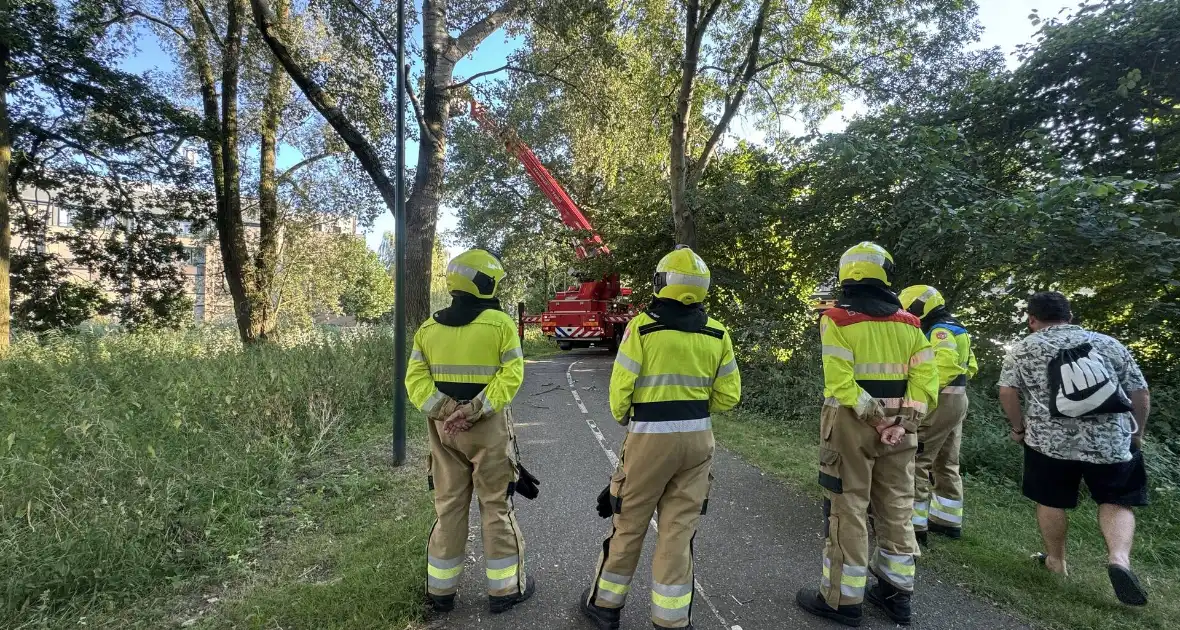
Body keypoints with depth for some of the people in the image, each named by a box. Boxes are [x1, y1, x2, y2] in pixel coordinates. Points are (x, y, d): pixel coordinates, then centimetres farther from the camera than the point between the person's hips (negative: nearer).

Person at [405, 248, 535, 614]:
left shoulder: (429, 327, 4)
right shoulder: (500, 323, -10)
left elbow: (416, 379, -1)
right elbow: (511, 375, -18)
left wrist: (441, 411, -11)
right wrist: (474, 410, -19)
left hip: (444, 427, 4)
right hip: (488, 427, -4)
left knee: (448, 506, 15)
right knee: (496, 506, 8)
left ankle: (441, 589, 26)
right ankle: (505, 588, 20)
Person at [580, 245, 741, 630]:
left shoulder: (642, 327, -11)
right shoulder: (717, 334, 1)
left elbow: (621, 387, -11)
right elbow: (728, 395, 4)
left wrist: (622, 419, 9)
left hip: (650, 436, -3)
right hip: (698, 437, 4)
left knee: (629, 523, 13)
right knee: (679, 528, 13)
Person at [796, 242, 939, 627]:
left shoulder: (837, 319, -10)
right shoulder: (907, 322, 6)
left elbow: (841, 382, -19)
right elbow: (925, 377, -2)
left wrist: (874, 418, -14)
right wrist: (903, 421, -7)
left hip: (851, 423, -5)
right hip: (897, 426, 5)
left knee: (847, 510, 3)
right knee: (896, 508, 16)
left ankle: (843, 599, 13)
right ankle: (896, 593, 28)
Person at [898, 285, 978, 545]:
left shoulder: (939, 331, -14)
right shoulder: (954, 329, 17)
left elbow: (946, 364, -29)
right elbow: (969, 367, 21)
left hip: (940, 402, -11)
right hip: (957, 400, 11)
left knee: (915, 461, -6)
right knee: (946, 464, 18)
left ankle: (914, 523, -4)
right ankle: (948, 520, 28)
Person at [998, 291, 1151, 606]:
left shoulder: (1024, 348, 1)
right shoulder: (1108, 344, 7)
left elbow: (1007, 392, -5)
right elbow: (1140, 394, 7)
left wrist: (1019, 427, 9)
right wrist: (1136, 434, 19)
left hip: (1049, 441, -1)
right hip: (1111, 441, 2)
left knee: (1051, 502, 15)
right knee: (1116, 502, 16)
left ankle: (1056, 560, 25)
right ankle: (1119, 558, -4)